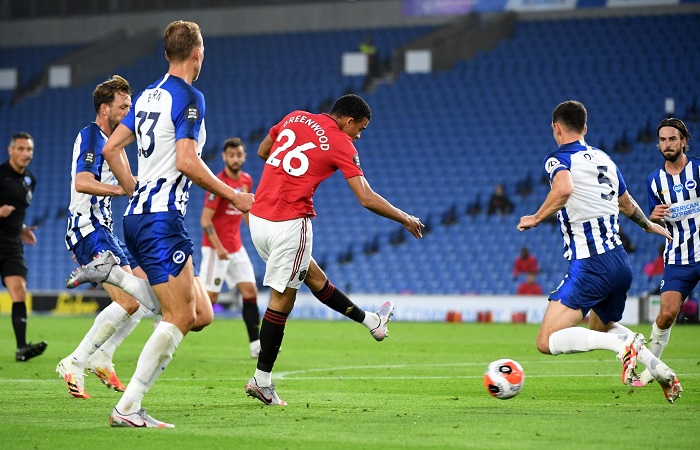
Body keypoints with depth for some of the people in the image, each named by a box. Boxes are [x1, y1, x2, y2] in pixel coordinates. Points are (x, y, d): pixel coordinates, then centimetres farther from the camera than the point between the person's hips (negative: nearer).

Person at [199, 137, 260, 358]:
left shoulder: (247, 181, 7)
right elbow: (205, 220, -19)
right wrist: (218, 247, -25)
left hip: (236, 247, 7)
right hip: (216, 248, -7)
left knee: (250, 290, 0)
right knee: (209, 297, -7)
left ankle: (256, 344, 1)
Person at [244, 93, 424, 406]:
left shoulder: (294, 118, 11)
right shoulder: (341, 144, -7)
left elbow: (262, 152, 23)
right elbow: (367, 199, -10)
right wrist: (405, 220, 4)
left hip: (258, 216, 8)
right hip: (290, 224, -8)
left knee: (312, 274, 21)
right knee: (282, 299, 0)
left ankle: (371, 321, 38)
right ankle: (262, 381, 3)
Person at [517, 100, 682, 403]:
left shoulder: (558, 159, -6)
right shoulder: (604, 159, 16)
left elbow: (564, 187, -30)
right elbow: (627, 204, 31)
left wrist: (536, 218, -16)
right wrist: (649, 225, 50)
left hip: (589, 267, -8)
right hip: (620, 262, 8)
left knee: (547, 342, -9)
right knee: (601, 327, 33)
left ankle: (624, 344, -24)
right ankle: (662, 372, 15)